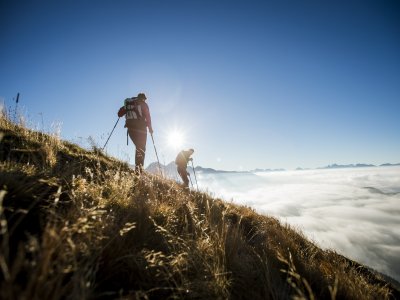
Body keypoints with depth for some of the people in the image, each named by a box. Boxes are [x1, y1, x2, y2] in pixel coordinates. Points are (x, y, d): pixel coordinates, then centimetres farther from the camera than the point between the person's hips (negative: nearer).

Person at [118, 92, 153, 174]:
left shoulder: (128, 104, 15)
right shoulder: (143, 104, 2)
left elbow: (119, 114, 13)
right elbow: (147, 116, -7)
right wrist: (150, 128, -2)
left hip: (131, 128, 4)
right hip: (141, 128, -4)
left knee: (138, 147, 17)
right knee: (142, 148, 2)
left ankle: (138, 165, 10)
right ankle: (139, 165, -16)